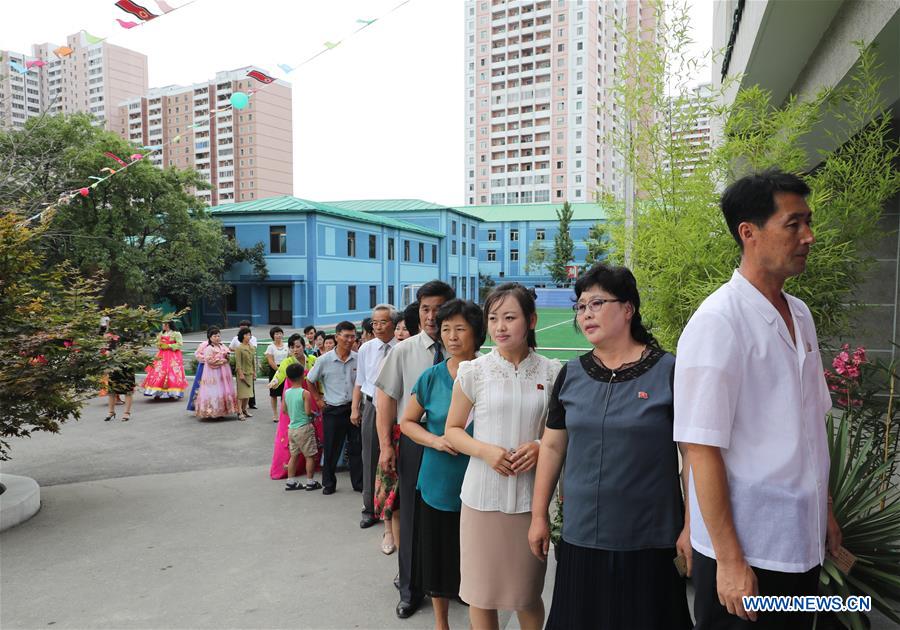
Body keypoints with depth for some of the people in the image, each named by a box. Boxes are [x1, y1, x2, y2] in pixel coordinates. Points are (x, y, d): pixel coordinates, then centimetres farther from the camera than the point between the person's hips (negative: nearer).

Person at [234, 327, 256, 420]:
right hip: (242, 372, -7)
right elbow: (238, 362, -13)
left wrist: (254, 372, 13)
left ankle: (244, 410, 24)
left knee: (248, 393, 12)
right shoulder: (239, 348, -10)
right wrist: (241, 374, -17)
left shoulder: (251, 348, 9)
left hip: (250, 373, 7)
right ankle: (240, 412, -1)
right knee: (241, 393, -5)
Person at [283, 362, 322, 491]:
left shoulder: (286, 393, 2)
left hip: (292, 428, 6)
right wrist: (313, 414, 1)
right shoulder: (305, 393, -16)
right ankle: (310, 482, 10)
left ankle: (291, 482, 21)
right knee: (310, 456, 5)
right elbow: (308, 412, -20)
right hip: (304, 428, -6)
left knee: (294, 455, 16)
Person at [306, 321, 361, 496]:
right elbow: (310, 381, 8)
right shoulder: (324, 360, -6)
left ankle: (359, 483, 21)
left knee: (356, 448, 8)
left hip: (354, 408, 1)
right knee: (331, 449, 8)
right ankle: (329, 483, 24)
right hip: (333, 410, -1)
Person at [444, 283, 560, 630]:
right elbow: (452, 429, 4)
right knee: (481, 590, 10)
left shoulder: (551, 372, 0)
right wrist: (485, 450, -14)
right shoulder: (473, 371, -3)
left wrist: (542, 446, -11)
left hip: (531, 494, 1)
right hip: (483, 493, 0)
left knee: (529, 592, 15)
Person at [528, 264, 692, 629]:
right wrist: (539, 515, 8)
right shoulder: (570, 375, 3)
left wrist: (691, 527, -7)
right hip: (581, 537, 4)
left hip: (649, 541, -3)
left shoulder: (669, 371, -8)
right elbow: (552, 447, 8)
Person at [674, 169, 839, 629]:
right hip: (745, 556, -7)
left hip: (804, 545, 7)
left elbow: (810, 428, 14)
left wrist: (825, 511, 15)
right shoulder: (717, 323, -19)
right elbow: (702, 449, -20)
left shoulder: (800, 315, 6)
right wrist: (729, 559, -18)